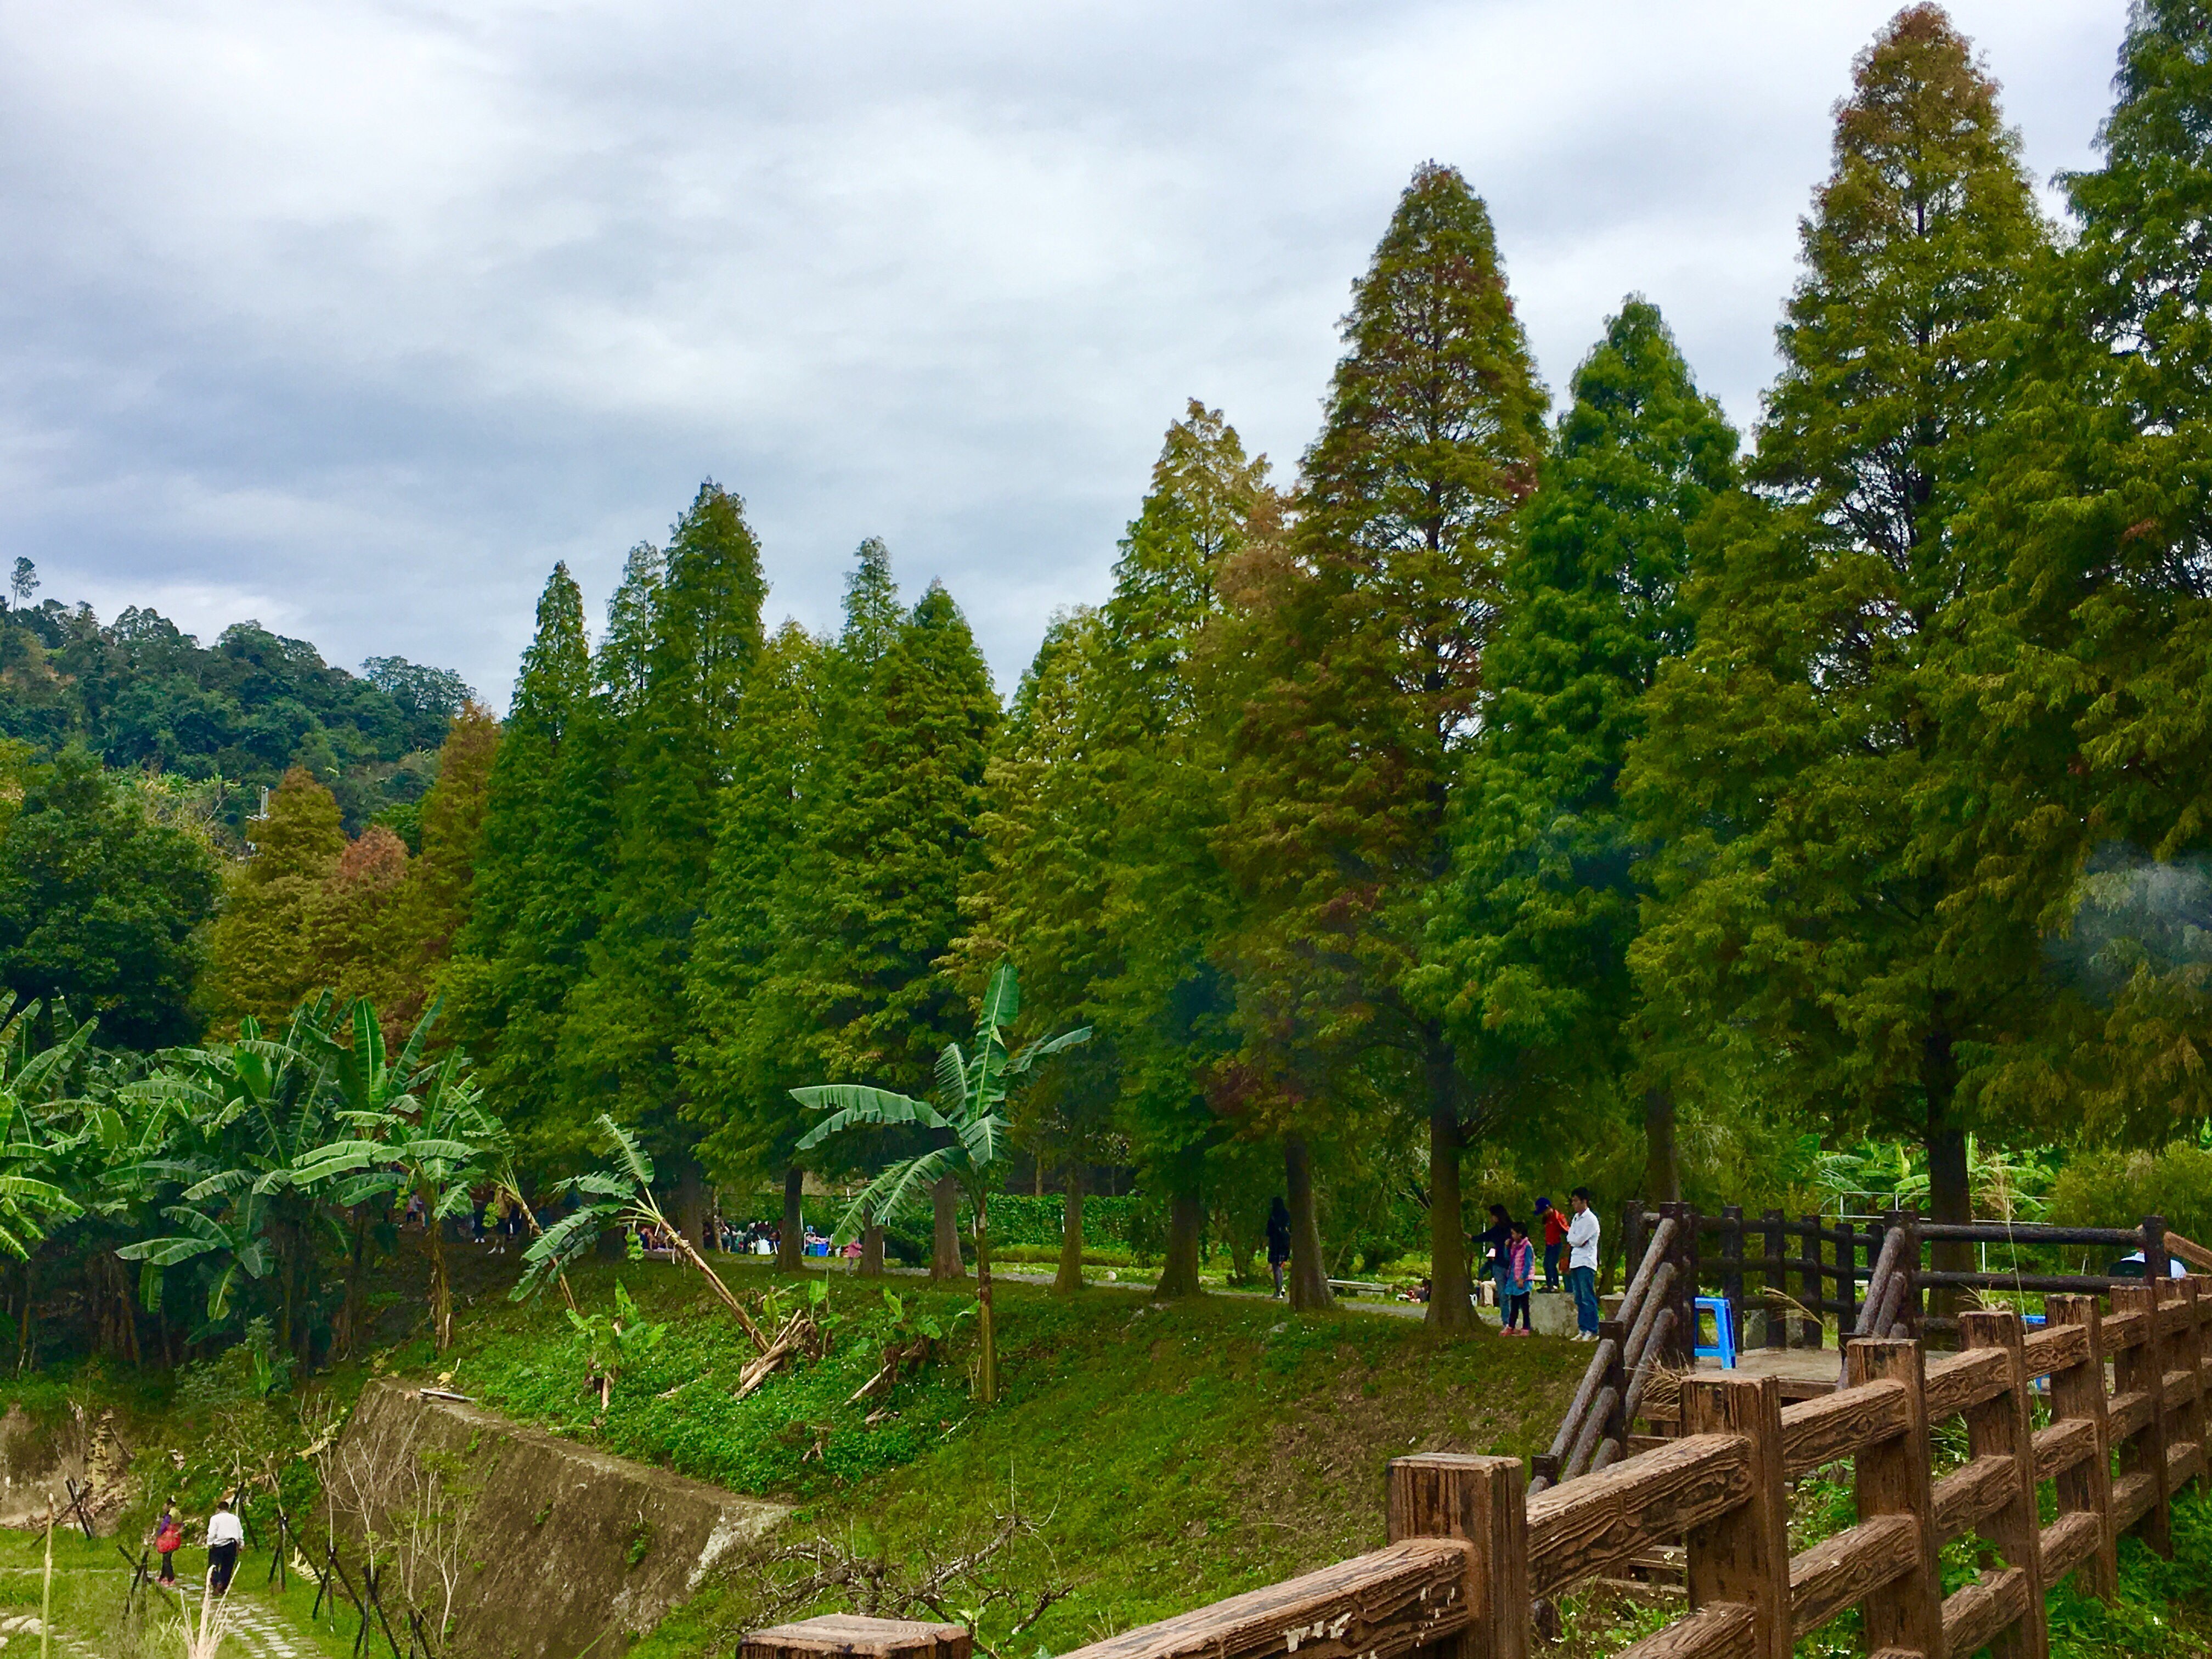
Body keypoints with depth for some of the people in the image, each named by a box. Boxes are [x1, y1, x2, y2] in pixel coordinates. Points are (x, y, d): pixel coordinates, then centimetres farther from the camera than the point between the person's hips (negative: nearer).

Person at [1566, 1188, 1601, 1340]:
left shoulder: (1590, 1219, -10)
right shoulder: (1576, 1218, 17)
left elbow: (1578, 1241, -16)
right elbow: (1571, 1239, 15)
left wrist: (1572, 1238, 2)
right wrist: (1575, 1240, -4)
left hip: (1586, 1263, -9)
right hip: (1575, 1262, 9)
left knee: (1588, 1299, -8)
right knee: (1579, 1300, 9)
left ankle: (1592, 1331, -7)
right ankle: (1582, 1329, 13)